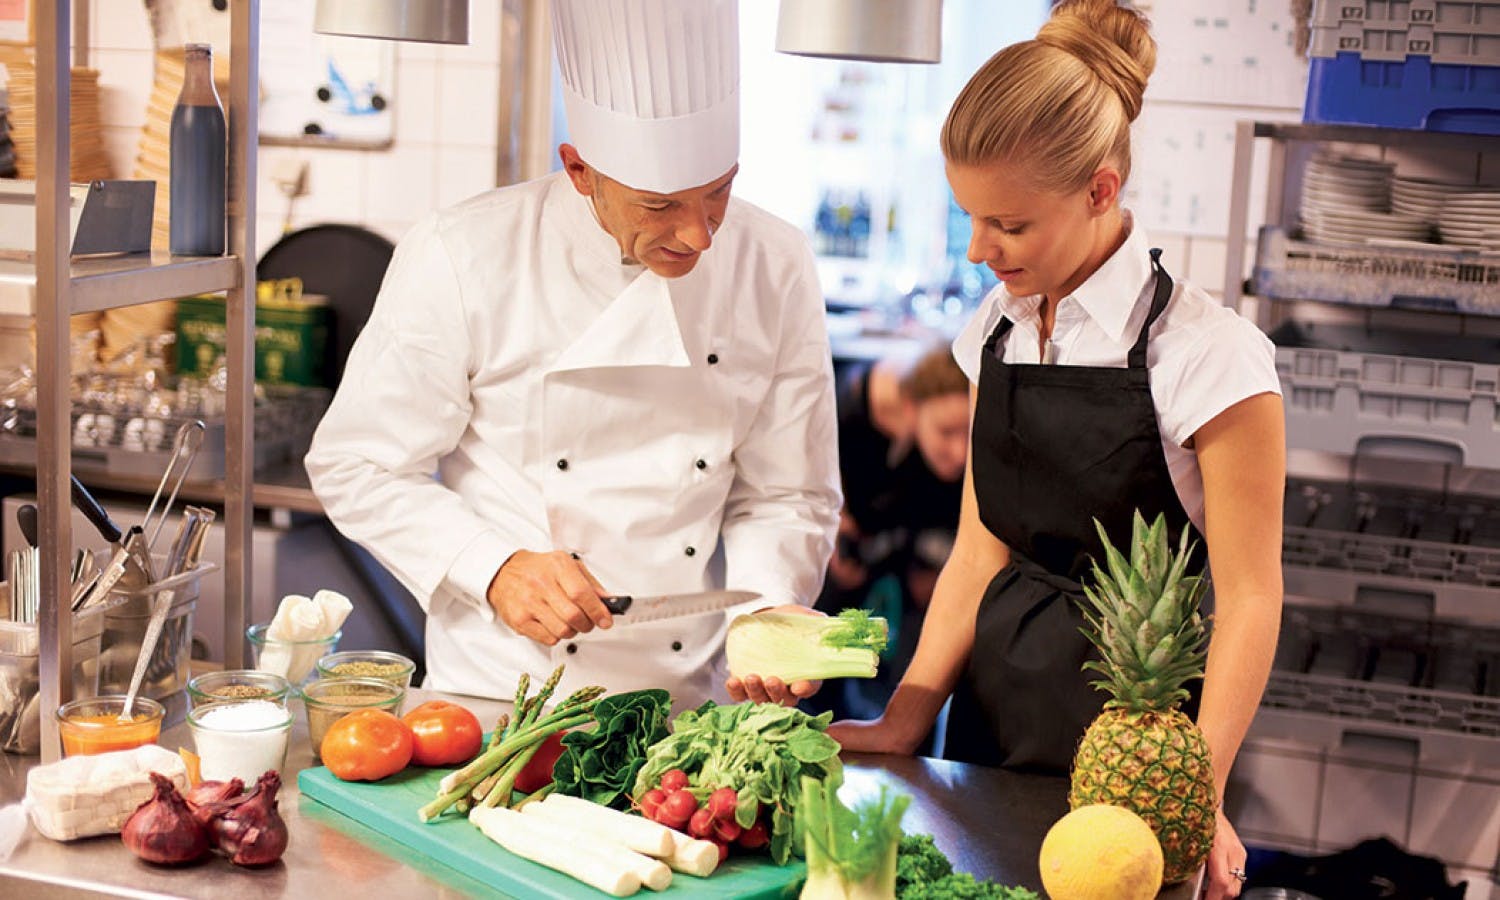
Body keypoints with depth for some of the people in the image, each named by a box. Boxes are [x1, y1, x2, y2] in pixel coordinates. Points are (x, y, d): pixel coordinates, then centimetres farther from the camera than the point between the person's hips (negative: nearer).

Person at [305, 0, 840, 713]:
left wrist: (769, 611, -14)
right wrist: (495, 569, -17)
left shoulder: (776, 269, -5)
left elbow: (787, 494, 3)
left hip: (688, 704, 4)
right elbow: (359, 466, -4)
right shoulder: (462, 259, -12)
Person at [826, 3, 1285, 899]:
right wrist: (906, 721, -2)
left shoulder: (1205, 354, -17)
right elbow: (981, 549, 6)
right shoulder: (997, 333, 3)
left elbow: (1249, 598, -14)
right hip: (997, 700, 6)